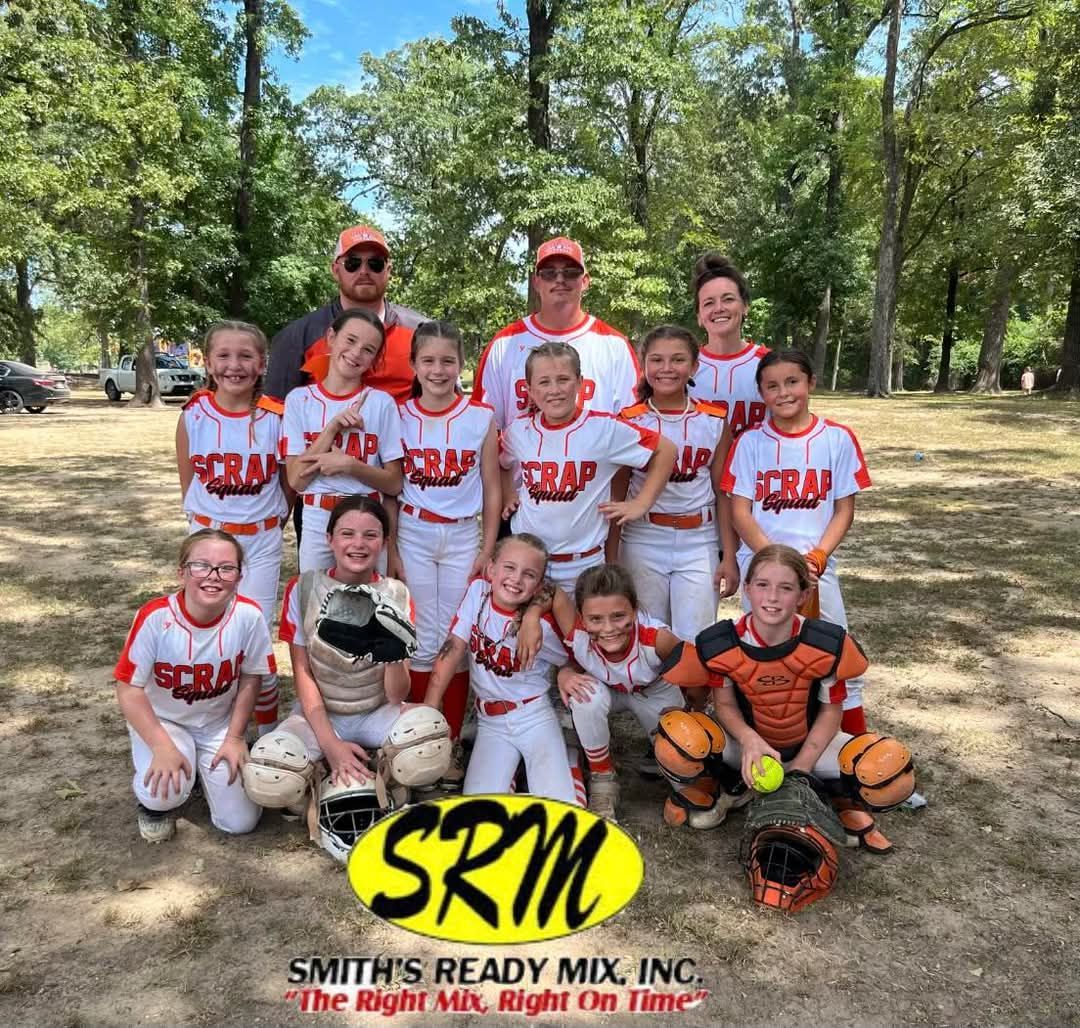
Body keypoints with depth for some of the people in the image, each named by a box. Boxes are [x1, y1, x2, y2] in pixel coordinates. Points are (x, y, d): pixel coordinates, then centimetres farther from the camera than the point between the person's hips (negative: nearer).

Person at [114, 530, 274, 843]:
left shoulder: (248, 615, -22)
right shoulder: (155, 617, -26)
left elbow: (250, 678, -7)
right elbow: (129, 688, -20)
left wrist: (234, 738, -7)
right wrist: (162, 747, -27)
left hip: (220, 723, 2)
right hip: (161, 721, -2)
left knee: (240, 821, -3)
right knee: (164, 791, -30)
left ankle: (206, 767, 27)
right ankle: (154, 802, 9)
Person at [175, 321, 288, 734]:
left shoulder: (274, 417, -9)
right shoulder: (194, 415, -5)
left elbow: (289, 481, 2)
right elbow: (188, 481, 7)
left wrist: (269, 522, 7)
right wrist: (205, 520, 11)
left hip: (262, 542, -1)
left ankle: (268, 731, 21)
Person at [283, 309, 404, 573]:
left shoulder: (381, 403, -2)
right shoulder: (299, 399, 1)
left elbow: (394, 484, -2)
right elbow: (296, 480, -5)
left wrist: (350, 465, -17)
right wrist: (333, 428, -12)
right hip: (317, 523, 1)